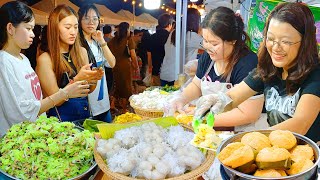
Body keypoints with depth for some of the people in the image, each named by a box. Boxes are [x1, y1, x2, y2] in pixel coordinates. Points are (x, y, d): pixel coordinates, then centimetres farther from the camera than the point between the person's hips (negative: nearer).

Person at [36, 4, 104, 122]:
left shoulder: (82, 52, 7)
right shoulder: (45, 59, -8)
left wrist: (94, 79, -8)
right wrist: (77, 80, -22)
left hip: (85, 115, 4)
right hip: (62, 119, -4)